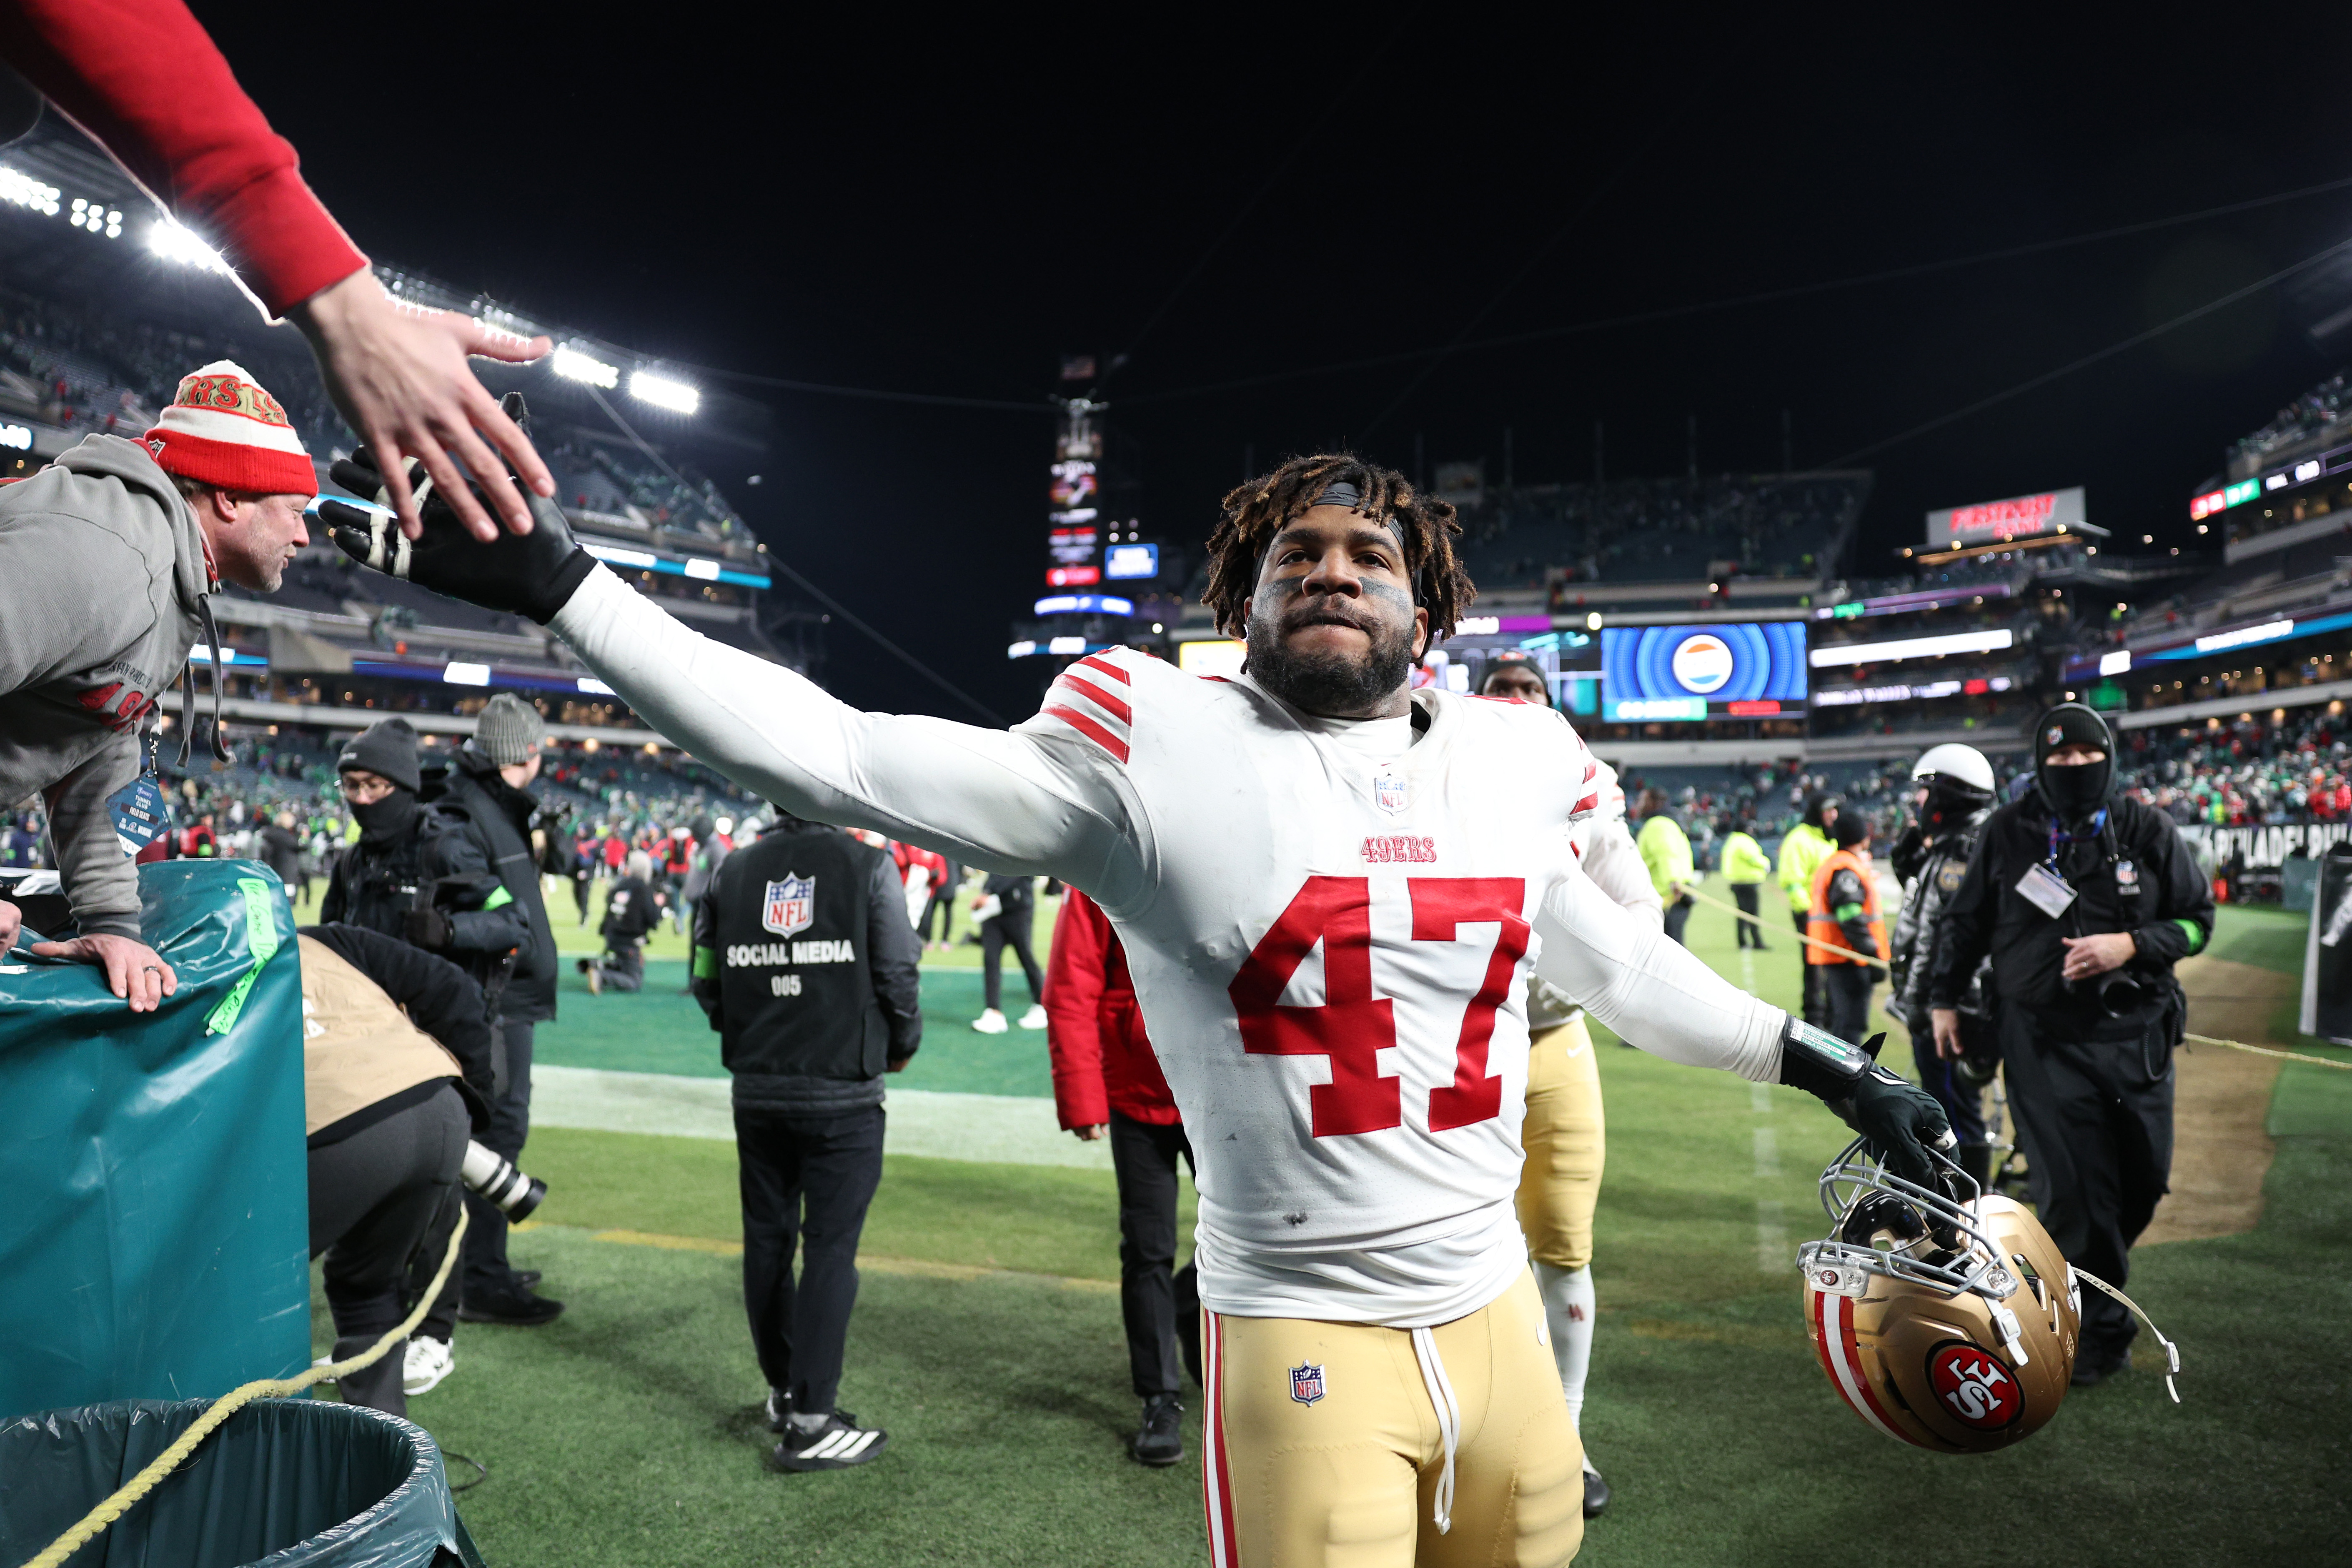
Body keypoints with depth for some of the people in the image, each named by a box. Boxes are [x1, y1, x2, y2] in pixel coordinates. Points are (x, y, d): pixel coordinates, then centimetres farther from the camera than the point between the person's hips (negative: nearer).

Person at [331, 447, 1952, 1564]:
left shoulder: (1507, 763, 2)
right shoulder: (1162, 751, -12)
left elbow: (1612, 957, 17)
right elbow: (841, 758, -16)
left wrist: (1830, 1063, 24)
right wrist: (554, 583, -19)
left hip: (1494, 1301, 5)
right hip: (1303, 1333, -4)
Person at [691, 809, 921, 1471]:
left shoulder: (731, 871, 4)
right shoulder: (869, 867, -8)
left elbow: (706, 979, 7)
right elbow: (897, 974, -7)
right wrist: (901, 1045, 12)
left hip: (756, 1088, 5)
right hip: (843, 1091, -4)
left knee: (767, 1239, 16)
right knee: (829, 1247, 1)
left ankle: (784, 1392, 31)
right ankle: (811, 1421, 4)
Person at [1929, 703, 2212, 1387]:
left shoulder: (2148, 830, 1)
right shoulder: (2008, 832, 0)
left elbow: (2197, 919, 4)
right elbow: (1965, 920, 10)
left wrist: (2129, 945, -14)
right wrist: (1945, 1000, 11)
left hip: (2137, 1035, 2)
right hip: (2043, 1040, -2)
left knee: (2144, 1177, 11)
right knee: (2072, 1188, -6)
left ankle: (2084, 1281, 38)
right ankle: (2101, 1330, 10)